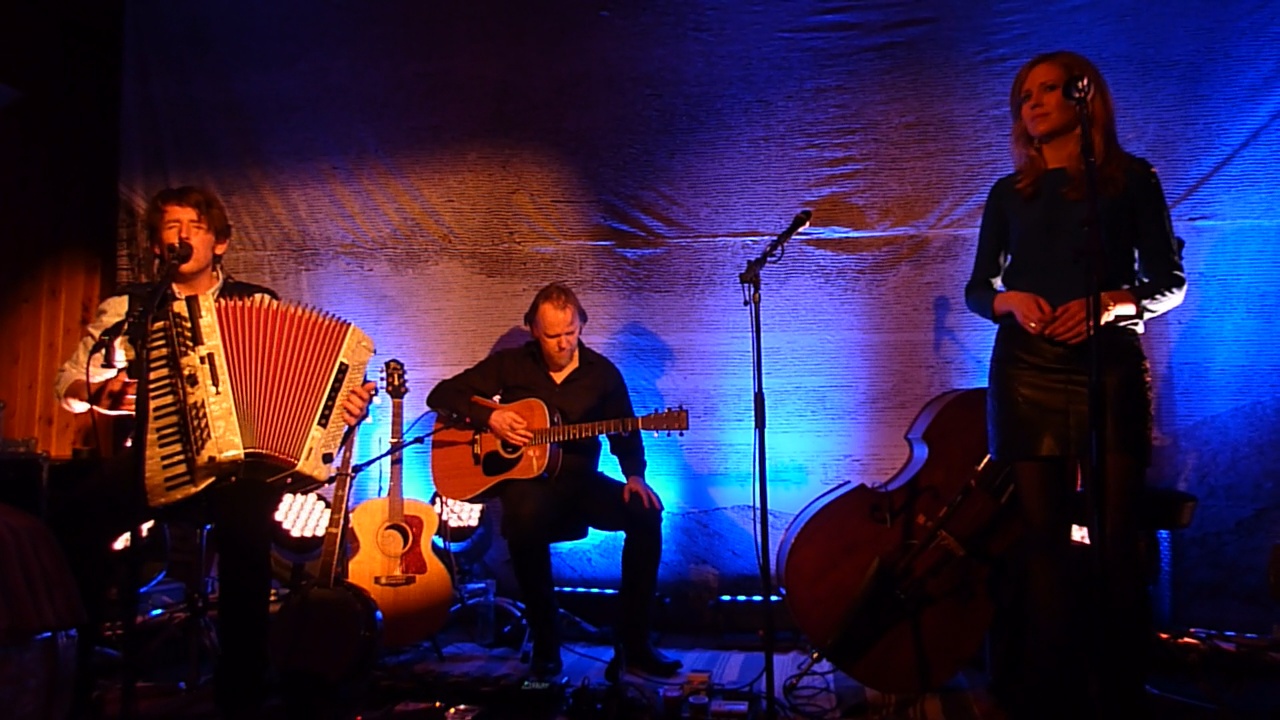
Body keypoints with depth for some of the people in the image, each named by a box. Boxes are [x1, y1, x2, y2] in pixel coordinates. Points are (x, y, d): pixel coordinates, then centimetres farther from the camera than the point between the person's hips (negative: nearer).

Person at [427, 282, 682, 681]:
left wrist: (634, 475, -11)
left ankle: (634, 643, -13)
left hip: (581, 479, 3)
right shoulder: (510, 364, 4)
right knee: (526, 515, -39)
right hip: (524, 476, -2)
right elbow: (441, 394, 4)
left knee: (646, 512, -24)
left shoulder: (602, 372, 7)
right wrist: (489, 418, -12)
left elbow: (625, 433, 9)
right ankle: (545, 644, -22)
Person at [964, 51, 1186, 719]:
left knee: (1116, 539, -3)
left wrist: (1113, 302, -15)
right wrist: (1008, 300, -11)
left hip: (1110, 369, -1)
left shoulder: (1131, 178, 7)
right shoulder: (1011, 191, 13)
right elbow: (977, 288, 11)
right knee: (1044, 536, 2)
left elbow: (1169, 281, 4)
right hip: (1027, 373, 2)